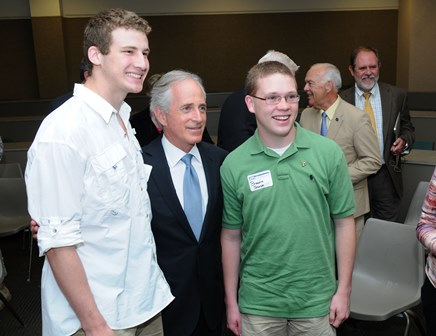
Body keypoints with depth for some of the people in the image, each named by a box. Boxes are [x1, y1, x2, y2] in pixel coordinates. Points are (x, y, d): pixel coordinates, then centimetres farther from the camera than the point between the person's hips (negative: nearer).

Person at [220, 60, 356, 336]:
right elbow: (231, 236, -1)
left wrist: (344, 291, -1)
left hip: (317, 301, 1)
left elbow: (344, 222, -2)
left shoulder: (329, 153, -8)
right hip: (257, 304, 0)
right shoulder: (233, 165, -8)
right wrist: (231, 302, 3)